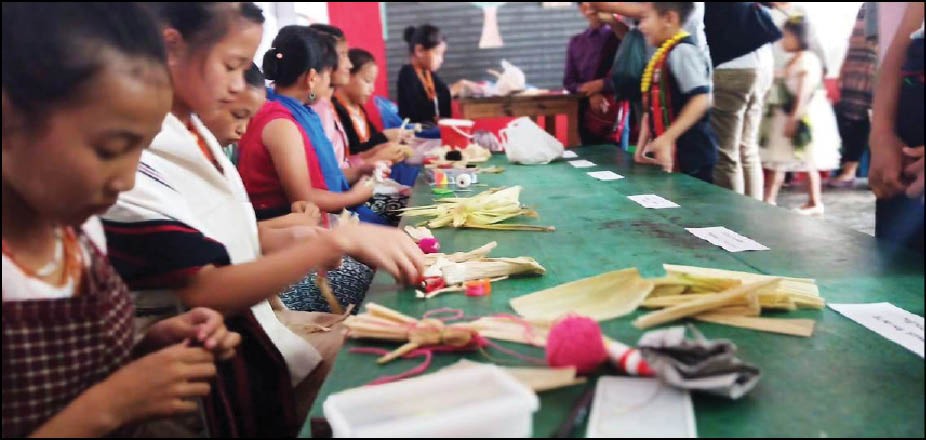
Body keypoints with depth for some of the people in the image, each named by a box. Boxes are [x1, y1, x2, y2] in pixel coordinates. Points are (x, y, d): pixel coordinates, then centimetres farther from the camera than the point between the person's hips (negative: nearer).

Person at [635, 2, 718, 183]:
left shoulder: (682, 51, -13)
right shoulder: (661, 56, 14)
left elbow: (701, 99, -23)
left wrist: (668, 137, -27)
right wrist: (641, 148, 15)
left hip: (689, 156, -9)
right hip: (666, 155, 9)